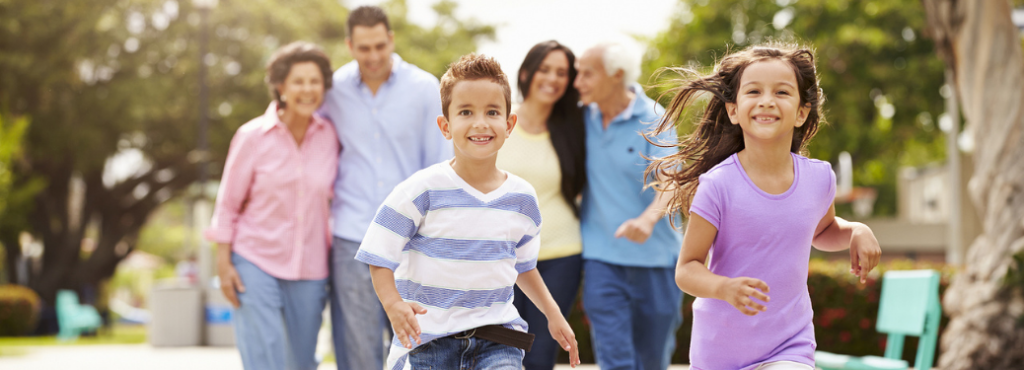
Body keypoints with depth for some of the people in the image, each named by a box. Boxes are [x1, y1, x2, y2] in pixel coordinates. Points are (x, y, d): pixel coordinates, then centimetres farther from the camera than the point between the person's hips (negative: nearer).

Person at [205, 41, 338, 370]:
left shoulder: (330, 136, 1)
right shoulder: (252, 136, -7)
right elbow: (228, 204, -1)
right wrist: (223, 263, -5)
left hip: (310, 269, 3)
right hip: (255, 261, -3)